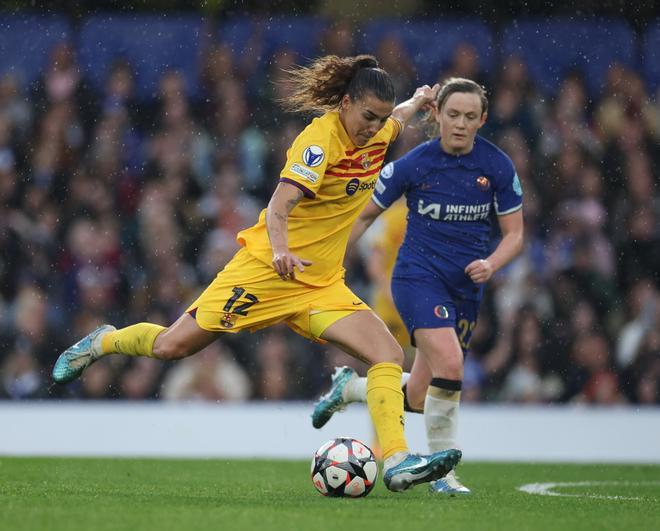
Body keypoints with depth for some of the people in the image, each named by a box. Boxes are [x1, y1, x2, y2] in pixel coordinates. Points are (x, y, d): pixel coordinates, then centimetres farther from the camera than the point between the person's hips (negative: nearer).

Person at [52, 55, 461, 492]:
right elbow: (280, 204, -33)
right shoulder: (322, 136, -20)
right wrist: (280, 249, -48)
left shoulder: (377, 135, 3)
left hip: (321, 286, 6)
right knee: (172, 347, 1)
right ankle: (103, 342, 32)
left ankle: (397, 461, -19)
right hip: (267, 271, -6)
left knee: (389, 355, -14)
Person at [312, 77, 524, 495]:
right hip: (419, 276, -4)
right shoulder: (412, 165, -10)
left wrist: (491, 264, -18)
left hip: (466, 287, 4)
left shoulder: (498, 167, -4)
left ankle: (351, 387, 36)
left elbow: (514, 234, 2)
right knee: (450, 364, -28)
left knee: (420, 399, 6)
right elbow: (364, 216, 2)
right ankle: (443, 472, -13)